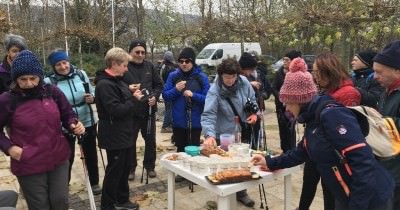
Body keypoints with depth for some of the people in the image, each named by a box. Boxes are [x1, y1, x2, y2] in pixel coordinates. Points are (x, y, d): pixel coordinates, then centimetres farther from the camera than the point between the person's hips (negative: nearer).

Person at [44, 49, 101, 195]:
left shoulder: (81, 74, -5)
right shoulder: (49, 81, -13)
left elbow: (92, 92, 7)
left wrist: (92, 98, -14)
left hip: (88, 122, 3)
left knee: (90, 154, 17)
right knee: (67, 157, 11)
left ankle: (94, 182, 37)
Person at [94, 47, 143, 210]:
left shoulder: (117, 81, 12)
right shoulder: (104, 84, -21)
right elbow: (116, 110, -27)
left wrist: (132, 95, 1)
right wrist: (134, 100, -16)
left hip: (124, 134, 10)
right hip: (114, 136, -10)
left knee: (125, 168, 19)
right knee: (114, 171, 3)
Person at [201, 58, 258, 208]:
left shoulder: (243, 82, -10)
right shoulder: (214, 91, -24)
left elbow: (252, 99, 8)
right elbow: (208, 115, -34)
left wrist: (254, 113, -7)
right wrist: (209, 135, -48)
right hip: (224, 135, -4)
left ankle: (241, 193, 37)